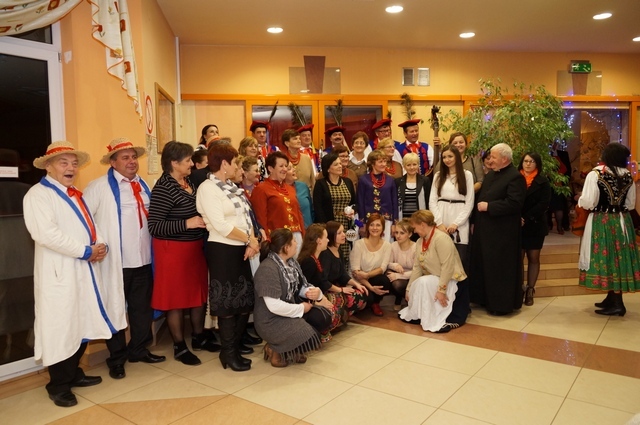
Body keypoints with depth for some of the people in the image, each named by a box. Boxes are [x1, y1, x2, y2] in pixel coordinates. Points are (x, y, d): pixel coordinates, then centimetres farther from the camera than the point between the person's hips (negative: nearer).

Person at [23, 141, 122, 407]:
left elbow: (89, 226, 16)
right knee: (61, 328, -1)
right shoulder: (38, 194, -9)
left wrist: (100, 247, -5)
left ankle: (74, 373, 30)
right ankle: (59, 386, 14)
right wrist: (86, 251, -19)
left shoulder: (75, 195, 18)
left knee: (83, 324, 15)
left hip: (84, 269, 9)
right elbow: (46, 233, -23)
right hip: (60, 272, -8)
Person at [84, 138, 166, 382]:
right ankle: (116, 358, 23)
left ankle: (139, 350, 32)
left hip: (143, 259, 6)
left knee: (143, 307, 15)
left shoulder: (144, 186, 12)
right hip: (116, 262, -5)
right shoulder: (99, 187, -7)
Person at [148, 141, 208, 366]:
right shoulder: (163, 188, -17)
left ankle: (199, 336, 36)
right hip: (174, 250, -8)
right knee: (177, 297, 6)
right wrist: (187, 224, -27)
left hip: (195, 246, 8)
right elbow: (154, 226, -22)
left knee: (199, 293, 17)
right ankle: (179, 347, 21)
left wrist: (203, 222, 7)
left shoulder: (188, 182, 7)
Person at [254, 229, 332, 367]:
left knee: (323, 318, -6)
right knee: (311, 338, -22)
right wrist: (301, 308, -17)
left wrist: (314, 292, -15)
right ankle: (275, 350, 2)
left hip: (292, 311, 9)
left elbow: (302, 286, 9)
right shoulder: (268, 269, -24)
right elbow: (274, 306, -28)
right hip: (272, 320, -9)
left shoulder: (291, 262, 5)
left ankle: (291, 345, 8)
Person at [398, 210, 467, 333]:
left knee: (423, 282, -31)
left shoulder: (441, 238, -21)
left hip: (449, 281, -8)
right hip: (432, 280, 8)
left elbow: (447, 267, -27)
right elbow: (417, 267, 4)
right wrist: (409, 289, 0)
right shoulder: (420, 241, 6)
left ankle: (436, 322, -25)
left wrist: (441, 290, -29)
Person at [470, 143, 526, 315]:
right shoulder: (490, 174, 15)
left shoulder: (515, 177, -13)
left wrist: (488, 206, -20)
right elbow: (480, 198, 19)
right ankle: (487, 299, 28)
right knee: (485, 266, 15)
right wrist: (474, 221, 13)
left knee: (500, 269, 1)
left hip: (502, 232, -9)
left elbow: (514, 203, -24)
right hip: (485, 229, 9)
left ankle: (502, 304, 14)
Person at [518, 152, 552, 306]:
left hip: (535, 226, 0)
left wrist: (527, 218, -16)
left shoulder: (543, 182, 3)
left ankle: (530, 290, 13)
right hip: (517, 225, 0)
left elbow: (543, 204, -7)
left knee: (533, 258, 5)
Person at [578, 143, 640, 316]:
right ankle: (612, 298, 21)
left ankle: (616, 303, -1)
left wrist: (580, 200, 5)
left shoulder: (595, 174, -12)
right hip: (623, 222, 6)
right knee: (619, 258, 11)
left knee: (606, 258, -2)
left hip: (602, 222, -6)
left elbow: (588, 202, -16)